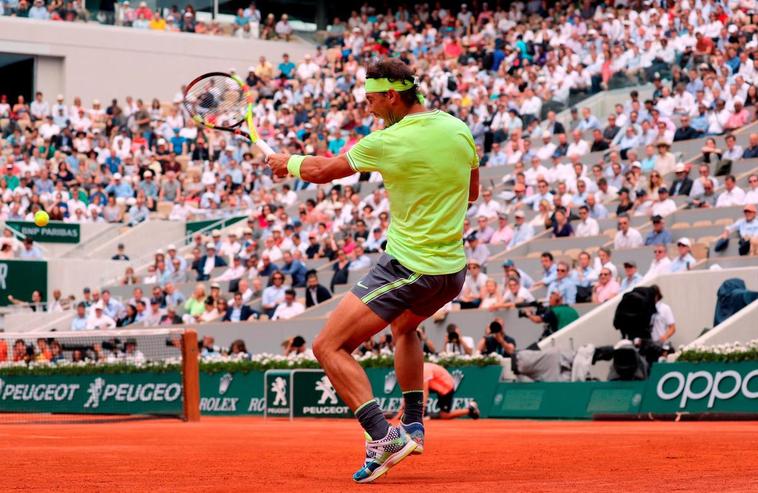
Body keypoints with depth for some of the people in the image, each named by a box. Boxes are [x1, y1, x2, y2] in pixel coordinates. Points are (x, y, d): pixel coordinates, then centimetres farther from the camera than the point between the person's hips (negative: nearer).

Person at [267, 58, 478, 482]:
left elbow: (322, 170, -1)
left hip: (407, 268, -8)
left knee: (329, 347, -5)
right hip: (454, 270, 8)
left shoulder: (389, 143, -15)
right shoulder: (459, 130, 1)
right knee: (404, 327, 38)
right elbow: (473, 192, 17)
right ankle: (413, 425, 35)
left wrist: (287, 163, 19)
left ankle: (384, 438, -18)